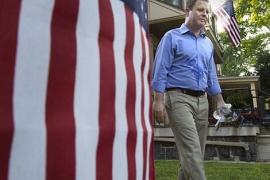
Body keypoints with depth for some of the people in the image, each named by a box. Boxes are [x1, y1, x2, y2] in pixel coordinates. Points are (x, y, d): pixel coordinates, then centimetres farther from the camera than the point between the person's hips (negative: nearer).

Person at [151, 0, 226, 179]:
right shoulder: (172, 37, 1)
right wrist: (158, 100, -15)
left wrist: (220, 101, 13)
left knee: (197, 151, 10)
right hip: (179, 98, -6)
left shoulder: (208, 43, 19)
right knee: (192, 150, -13)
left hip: (202, 101, 7)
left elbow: (212, 75, 21)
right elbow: (160, 71, -6)